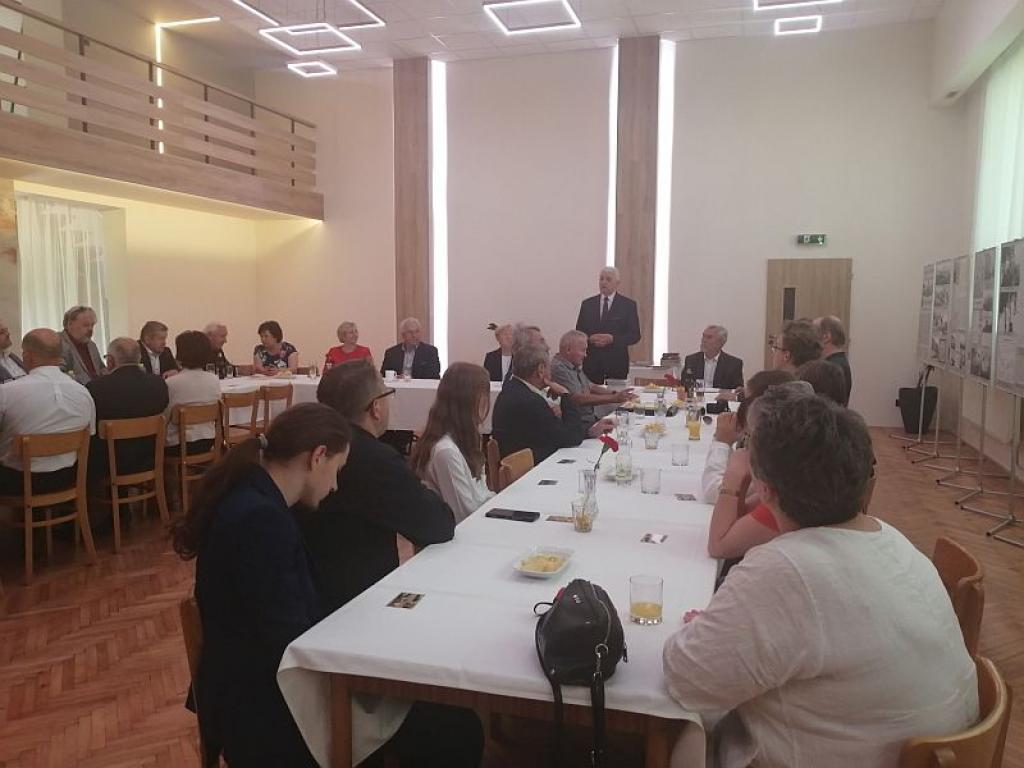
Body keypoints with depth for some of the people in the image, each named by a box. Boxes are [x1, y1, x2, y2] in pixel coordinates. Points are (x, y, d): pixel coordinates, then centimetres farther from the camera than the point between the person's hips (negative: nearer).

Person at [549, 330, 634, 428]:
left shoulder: (575, 366, 16)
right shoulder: (558, 368, -17)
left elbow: (591, 386, 22)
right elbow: (578, 399, -24)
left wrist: (615, 394, 5)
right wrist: (613, 398, -22)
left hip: (593, 414, 10)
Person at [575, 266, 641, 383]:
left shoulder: (628, 305, 4)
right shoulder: (587, 304, 11)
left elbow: (635, 335, -1)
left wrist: (612, 339, -15)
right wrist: (589, 338, -11)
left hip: (617, 364, -1)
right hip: (591, 363, 2)